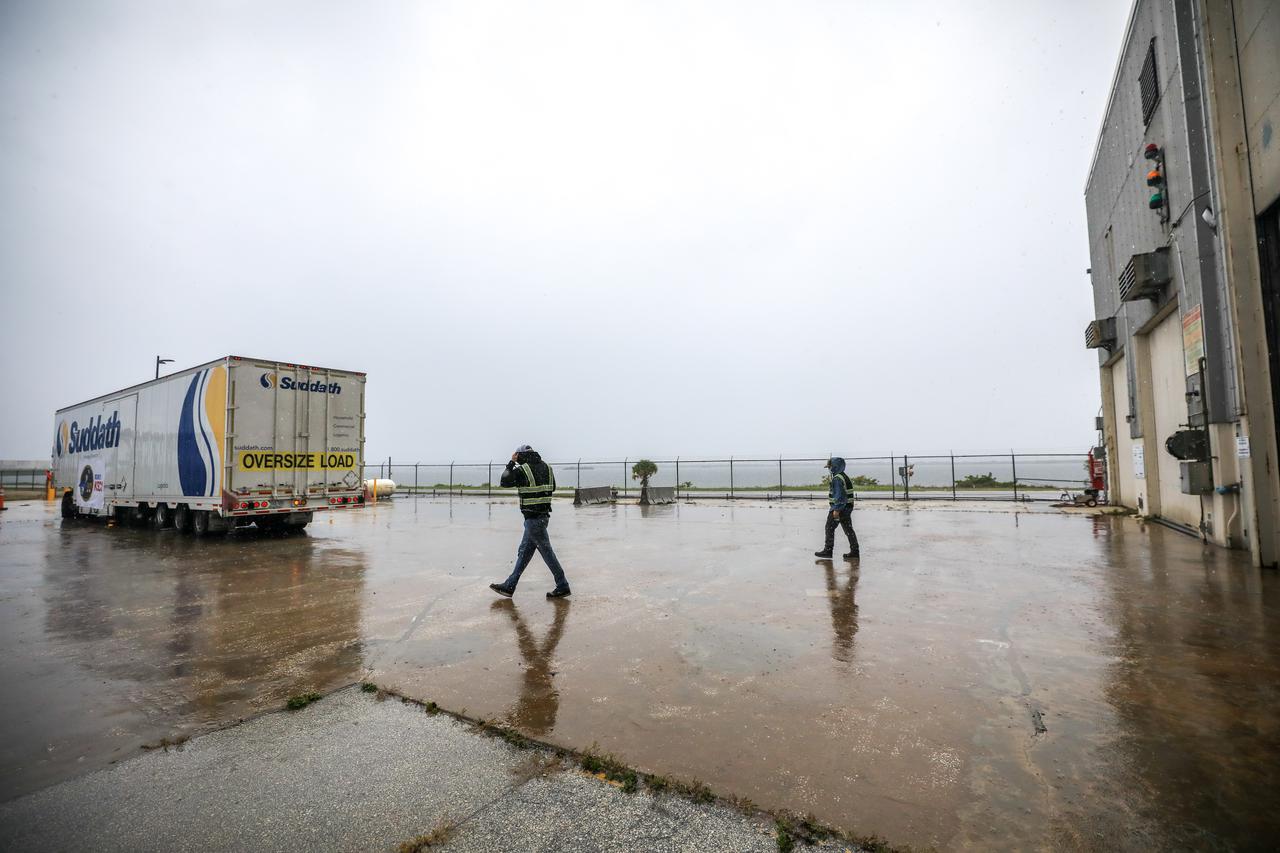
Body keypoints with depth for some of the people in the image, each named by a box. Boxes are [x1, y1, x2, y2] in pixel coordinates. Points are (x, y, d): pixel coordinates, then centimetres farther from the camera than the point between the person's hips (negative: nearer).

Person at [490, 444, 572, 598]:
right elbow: (553, 488, 18)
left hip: (533, 519, -8)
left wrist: (511, 463, 5)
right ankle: (509, 586, 21)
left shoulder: (522, 470, -13)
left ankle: (563, 587, 6)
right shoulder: (547, 467, 8)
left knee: (546, 552, -1)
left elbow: (503, 482, -1)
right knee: (524, 551, 13)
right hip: (543, 515, 8)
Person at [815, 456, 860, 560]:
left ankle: (828, 551, 3)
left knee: (830, 528, -1)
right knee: (848, 529, 10)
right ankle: (854, 552, 10)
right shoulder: (845, 477, 15)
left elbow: (839, 495, -22)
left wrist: (836, 509, -22)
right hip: (847, 508, 10)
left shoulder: (837, 478, -16)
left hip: (839, 508, -10)